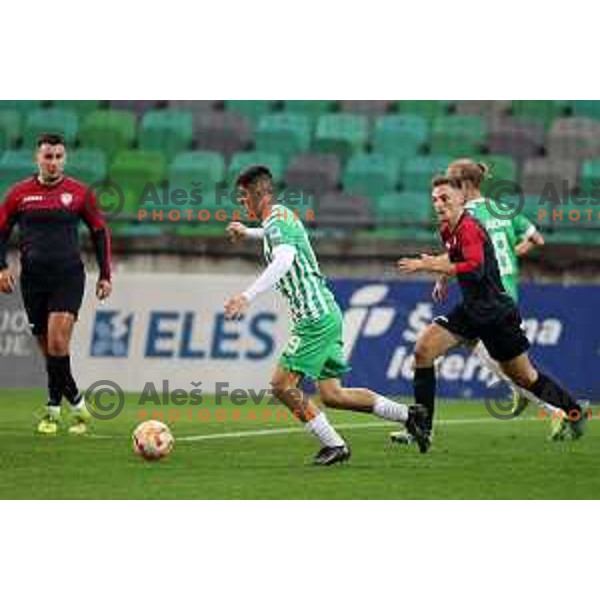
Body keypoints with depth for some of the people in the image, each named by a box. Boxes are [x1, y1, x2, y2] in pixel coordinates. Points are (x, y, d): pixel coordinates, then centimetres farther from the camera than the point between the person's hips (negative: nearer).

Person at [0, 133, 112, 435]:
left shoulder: (78, 192, 2)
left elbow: (100, 232, 11)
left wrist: (105, 275, 8)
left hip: (69, 275, -2)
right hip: (33, 278, 2)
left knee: (57, 342, -17)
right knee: (48, 348, 4)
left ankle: (53, 408, -7)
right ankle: (76, 403, 19)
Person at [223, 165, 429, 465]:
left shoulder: (275, 223, -14)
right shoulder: (284, 214, 17)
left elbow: (284, 260, -35)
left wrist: (248, 296, -43)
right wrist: (248, 232, 54)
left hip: (314, 318, -10)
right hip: (327, 314, 10)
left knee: (282, 385, -8)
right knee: (332, 394, 11)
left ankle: (334, 445, -5)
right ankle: (408, 414, 14)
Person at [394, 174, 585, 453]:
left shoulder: (469, 228, -21)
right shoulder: (447, 230, 6)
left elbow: (475, 268, -37)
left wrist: (429, 266, -34)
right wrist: (439, 267, 13)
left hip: (496, 313, -8)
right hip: (471, 310, 9)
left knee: (524, 378, 5)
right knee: (423, 350, -7)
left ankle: (574, 411, 30)